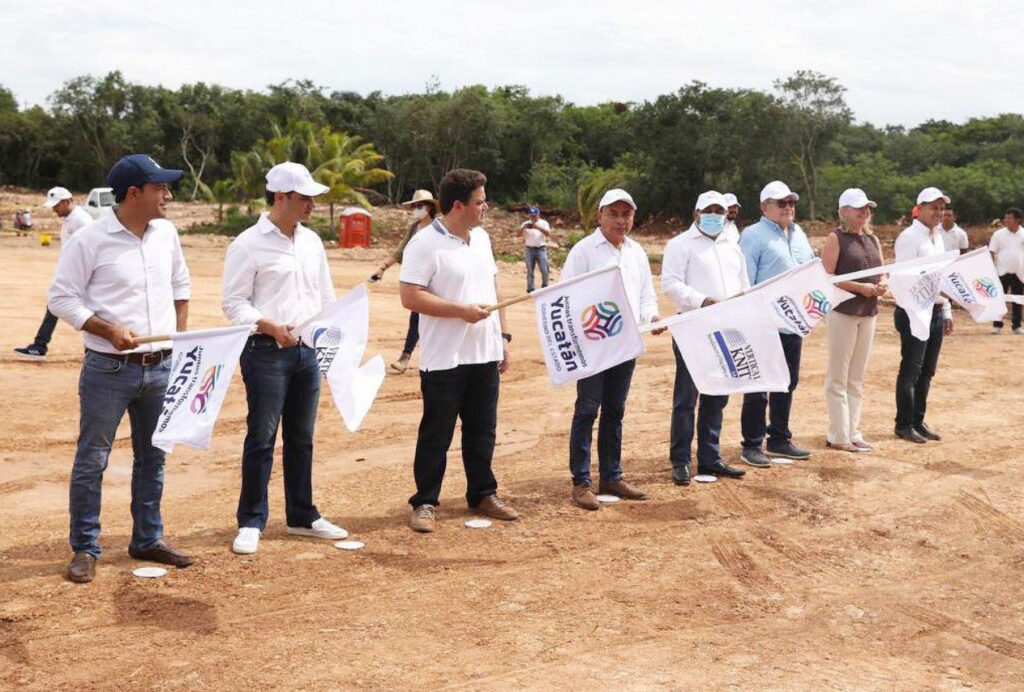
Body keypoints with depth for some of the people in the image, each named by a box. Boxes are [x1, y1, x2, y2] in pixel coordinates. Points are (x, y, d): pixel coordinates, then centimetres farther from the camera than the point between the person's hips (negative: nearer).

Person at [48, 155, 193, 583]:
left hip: (160, 368, 6)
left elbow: (180, 284, 20)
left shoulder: (166, 234, 6)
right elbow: (61, 298, -8)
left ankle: (148, 540, 27)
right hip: (108, 370, -6)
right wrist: (109, 330, -19)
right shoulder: (90, 239, -12)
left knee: (153, 458, 14)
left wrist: (180, 335, 12)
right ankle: (85, 549, 12)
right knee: (91, 460, 1)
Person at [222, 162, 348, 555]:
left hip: (308, 349, 7)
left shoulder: (311, 242, 13)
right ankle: (251, 522, 7)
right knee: (261, 437, -3)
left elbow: (326, 296, 20)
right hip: (266, 350, -6)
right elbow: (233, 303, -11)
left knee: (302, 437, 13)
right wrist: (271, 326, -23)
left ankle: (301, 516, 24)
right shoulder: (249, 245, -8)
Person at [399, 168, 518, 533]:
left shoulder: (482, 238, 11)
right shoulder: (425, 243, -13)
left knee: (482, 431, 14)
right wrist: (461, 310, -21)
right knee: (436, 434, 3)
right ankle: (425, 503, 13)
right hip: (443, 360, -7)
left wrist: (503, 335, 14)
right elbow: (410, 297, -19)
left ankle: (483, 494, 27)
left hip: (485, 354, 7)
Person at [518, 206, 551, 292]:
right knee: (530, 271, 2)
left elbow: (548, 234, -8)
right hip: (529, 249, 1)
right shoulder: (526, 223, 10)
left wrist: (539, 228, -22)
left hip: (541, 249, -1)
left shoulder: (543, 223, 7)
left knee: (544, 270, -5)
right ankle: (530, 289, 5)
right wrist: (523, 227, -20)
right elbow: (519, 234, 0)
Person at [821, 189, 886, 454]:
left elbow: (882, 272, 19)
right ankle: (839, 435, 2)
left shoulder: (873, 240, 14)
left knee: (857, 378, 12)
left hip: (868, 312, 7)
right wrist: (860, 287, -19)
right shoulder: (835, 239, -6)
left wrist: (881, 286, -4)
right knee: (838, 377, -2)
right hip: (843, 311, -7)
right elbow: (826, 277, -13)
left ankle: (853, 432, 19)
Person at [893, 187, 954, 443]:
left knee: (926, 372, 11)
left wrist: (946, 311, 15)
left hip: (935, 311, 8)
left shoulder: (937, 238, 16)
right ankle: (904, 425, 5)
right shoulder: (909, 237, -10)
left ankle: (918, 421, 19)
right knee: (911, 371, -3)